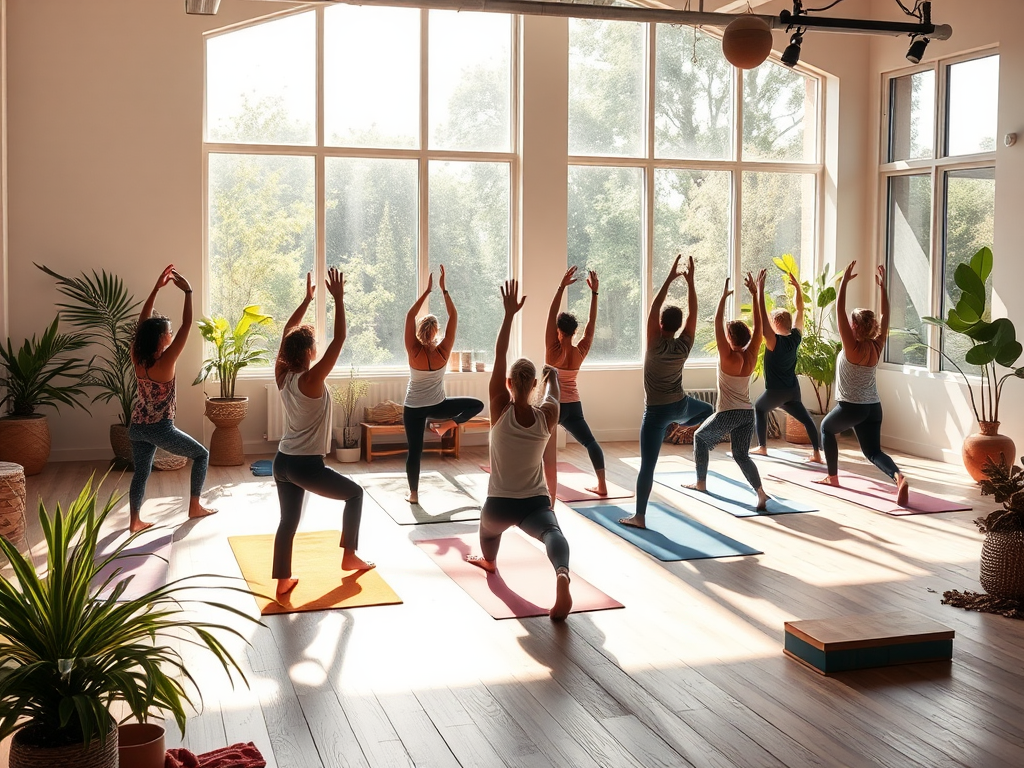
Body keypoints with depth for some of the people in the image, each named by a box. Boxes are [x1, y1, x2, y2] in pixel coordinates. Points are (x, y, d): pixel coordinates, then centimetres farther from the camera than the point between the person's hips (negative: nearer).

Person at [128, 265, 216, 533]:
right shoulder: (165, 361, -20)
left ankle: (134, 520, 13)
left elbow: (142, 320, 5)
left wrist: (157, 287, 4)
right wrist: (188, 291, -17)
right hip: (160, 429, -6)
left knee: (141, 471, 16)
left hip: (137, 427, 6)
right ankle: (195, 507, 16)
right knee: (201, 454, 12)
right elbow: (186, 325, -22)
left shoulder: (137, 356, -3)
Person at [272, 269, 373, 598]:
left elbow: (287, 334, 12)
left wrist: (307, 299, 16)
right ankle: (349, 557, 22)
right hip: (307, 466, -7)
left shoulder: (282, 376, -1)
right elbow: (339, 339, -20)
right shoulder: (312, 379, -19)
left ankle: (283, 581, 16)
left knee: (288, 521, 15)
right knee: (354, 494, 15)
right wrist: (338, 298, -15)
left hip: (282, 462, 7)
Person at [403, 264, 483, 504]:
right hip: (437, 406, -1)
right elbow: (453, 316, -13)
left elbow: (410, 316, -13)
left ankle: (413, 494, 9)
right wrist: (443, 289, -13)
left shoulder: (414, 351, -16)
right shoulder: (443, 352, -16)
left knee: (414, 451, 7)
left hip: (413, 408, 1)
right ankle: (446, 425, 7)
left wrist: (427, 290, -14)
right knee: (477, 405, 15)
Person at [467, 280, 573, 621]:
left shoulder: (500, 410, -12)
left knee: (488, 530, 35)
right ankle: (562, 576, -58)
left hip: (499, 504, 1)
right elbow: (552, 389, 18)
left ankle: (488, 560, 65)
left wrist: (510, 313, -11)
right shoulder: (547, 415, -7)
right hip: (536, 503, -1)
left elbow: (499, 356, -13)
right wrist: (552, 374, 41)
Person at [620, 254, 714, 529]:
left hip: (656, 411, -4)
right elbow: (693, 312, -3)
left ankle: (639, 516, -3)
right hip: (681, 405, 4)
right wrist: (690, 281, -1)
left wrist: (670, 279, -14)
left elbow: (653, 308, -18)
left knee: (647, 465, -4)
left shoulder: (656, 346, -19)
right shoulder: (684, 345, -10)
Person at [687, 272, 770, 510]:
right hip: (747, 412, 5)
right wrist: (756, 293, 2)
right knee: (741, 453, 11)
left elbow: (718, 326, -18)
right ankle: (760, 493, -10)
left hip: (727, 414, -5)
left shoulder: (728, 357, -15)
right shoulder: (751, 356, -2)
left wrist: (723, 298, -19)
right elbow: (758, 325, 2)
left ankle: (701, 483, 26)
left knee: (700, 436, 20)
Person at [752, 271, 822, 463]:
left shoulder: (774, 341, -19)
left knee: (759, 409, 20)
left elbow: (762, 319, -30)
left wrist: (759, 293, -33)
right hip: (793, 389, 5)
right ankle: (817, 453, -1)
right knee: (805, 418, 8)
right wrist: (798, 288, 8)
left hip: (775, 391, -5)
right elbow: (800, 310, 6)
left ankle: (762, 447, 17)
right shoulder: (796, 337, -3)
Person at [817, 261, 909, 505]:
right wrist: (882, 287, 9)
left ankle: (833, 477, 24)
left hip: (850, 407, -5)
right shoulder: (876, 347, 0)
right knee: (873, 451, 8)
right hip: (873, 407, 5)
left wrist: (844, 281, -17)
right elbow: (885, 316, 10)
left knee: (826, 429, 23)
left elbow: (839, 311, -18)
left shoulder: (852, 347, -15)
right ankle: (898, 476, -22)